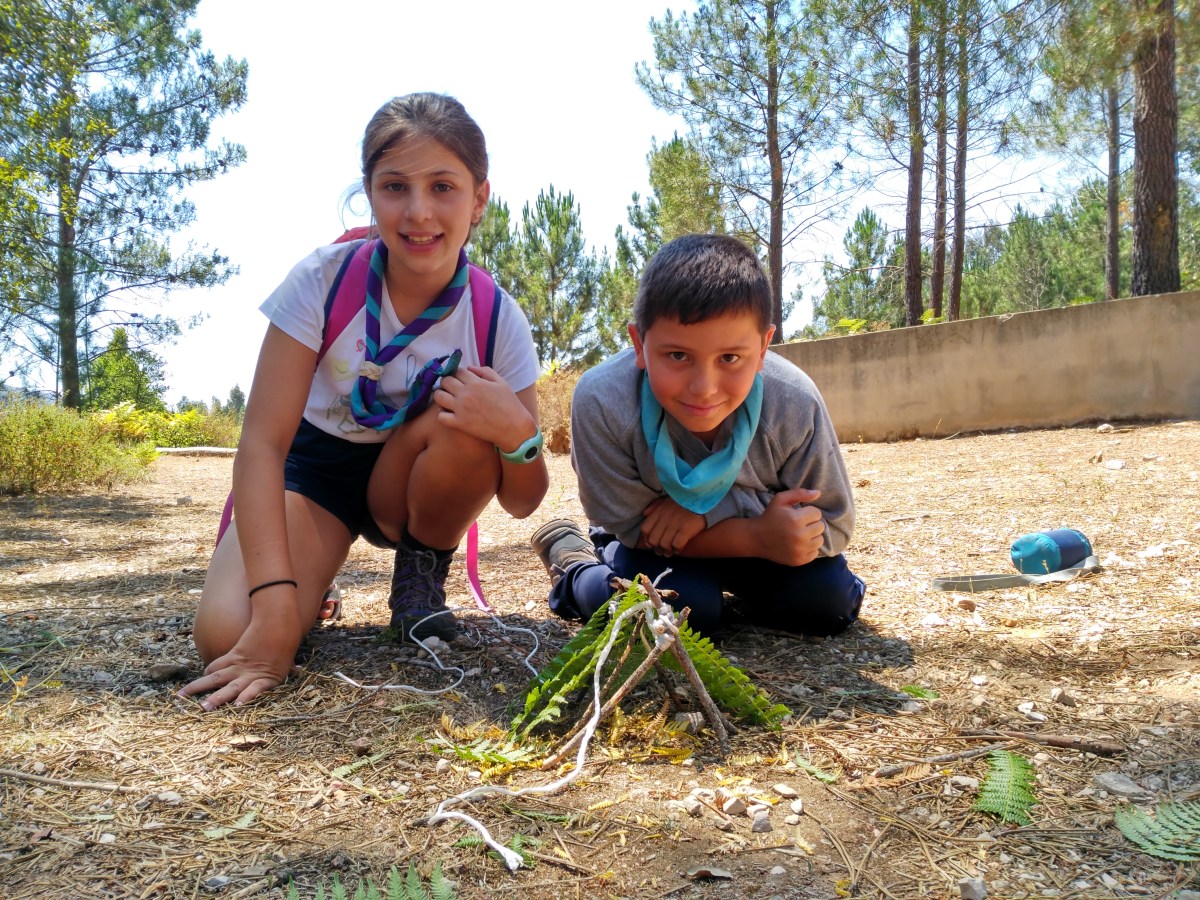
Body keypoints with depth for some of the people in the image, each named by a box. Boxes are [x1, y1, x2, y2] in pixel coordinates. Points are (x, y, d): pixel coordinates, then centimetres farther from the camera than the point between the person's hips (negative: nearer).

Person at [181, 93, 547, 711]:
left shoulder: (498, 319, -18)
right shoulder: (323, 279, -22)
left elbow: (522, 503, -14)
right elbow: (262, 441, -26)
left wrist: (517, 432, -38)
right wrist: (275, 607, -37)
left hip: (417, 482, 1)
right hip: (314, 463, -1)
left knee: (467, 415, -33)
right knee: (227, 634, -26)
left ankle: (420, 582, -6)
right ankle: (312, 580, 11)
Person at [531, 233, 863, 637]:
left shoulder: (794, 404, -29)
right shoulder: (601, 402, -35)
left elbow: (832, 526, -21)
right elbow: (634, 527, -26)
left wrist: (706, 512, -34)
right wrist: (760, 539, -38)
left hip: (755, 523, 3)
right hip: (655, 541, -3)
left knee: (829, 602, -14)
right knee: (687, 609, -27)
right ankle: (573, 565, 4)